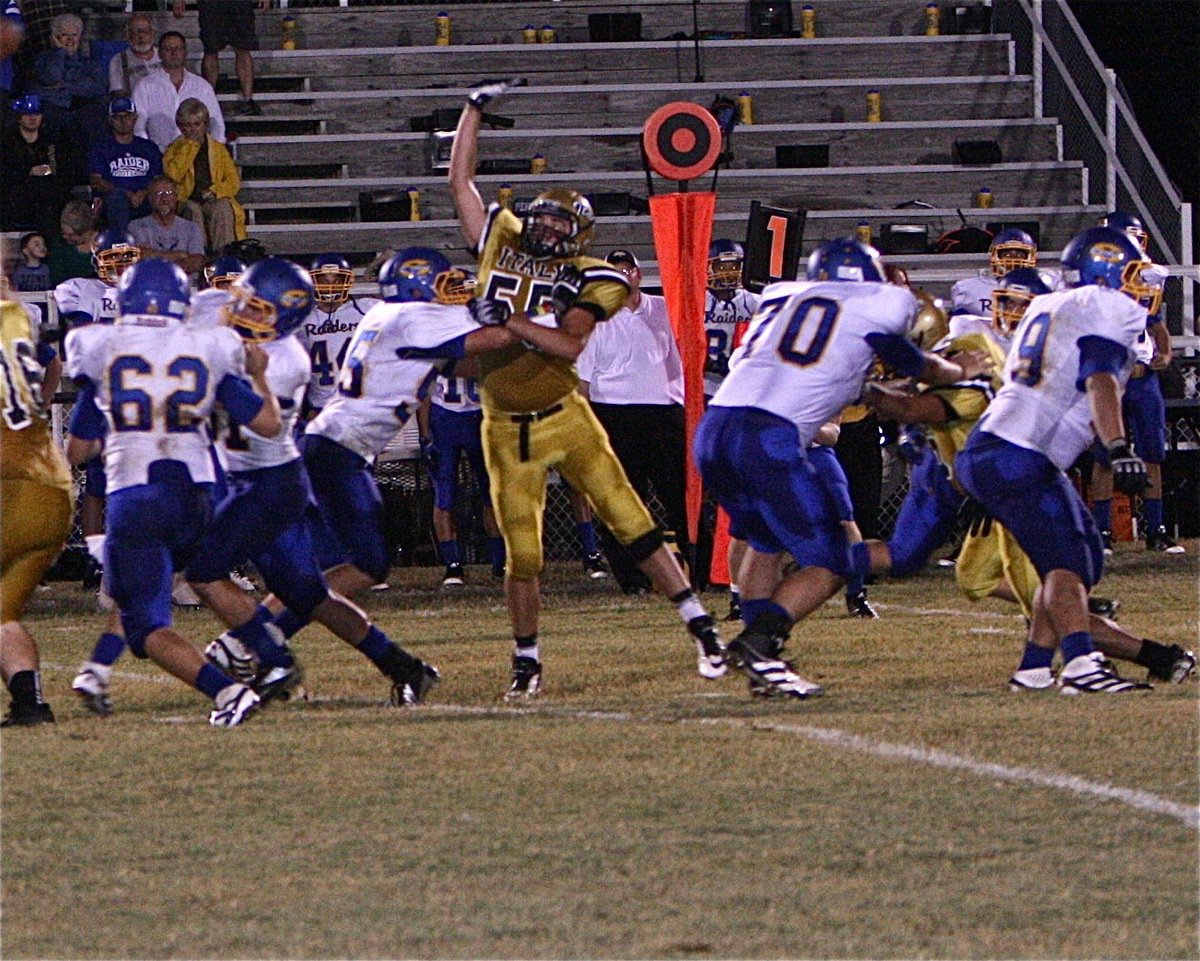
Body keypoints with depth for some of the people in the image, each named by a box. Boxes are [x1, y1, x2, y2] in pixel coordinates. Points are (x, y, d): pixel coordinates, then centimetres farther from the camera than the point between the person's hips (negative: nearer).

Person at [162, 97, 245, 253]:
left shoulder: (218, 148, 16)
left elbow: (233, 181, 11)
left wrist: (215, 191, -10)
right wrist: (191, 145, -8)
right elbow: (172, 175, -11)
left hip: (212, 200, 1)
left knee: (223, 208, -32)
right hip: (186, 201, -1)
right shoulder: (175, 149, 10)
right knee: (193, 210, -35)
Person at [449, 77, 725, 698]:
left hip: (564, 418, -2)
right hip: (506, 430, 2)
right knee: (522, 556, 2)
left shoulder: (586, 280, -4)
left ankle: (701, 627, 2)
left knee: (631, 524, -3)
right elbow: (460, 182, 12)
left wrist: (508, 322, -20)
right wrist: (475, 110, 13)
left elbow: (570, 346, -18)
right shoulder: (502, 247, 6)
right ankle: (525, 662, 15)